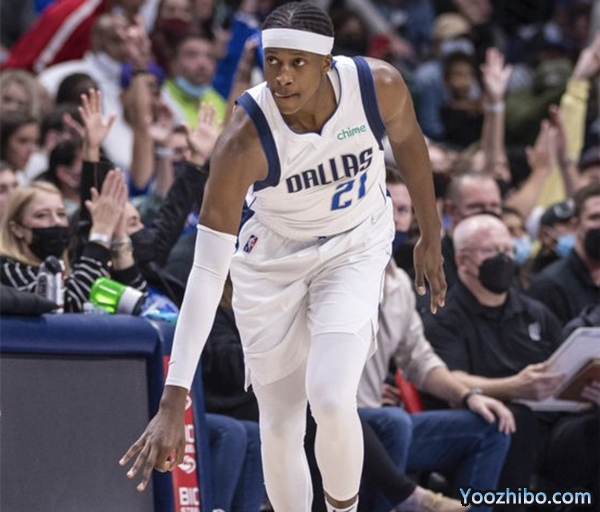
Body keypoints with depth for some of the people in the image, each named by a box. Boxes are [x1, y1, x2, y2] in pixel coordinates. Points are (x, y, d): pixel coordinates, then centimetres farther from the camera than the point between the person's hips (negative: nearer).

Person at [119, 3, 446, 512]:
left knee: (331, 401, -20)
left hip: (356, 247, 0)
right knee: (279, 430, 5)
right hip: (273, 258, 0)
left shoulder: (379, 85, -27)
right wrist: (173, 402, -39)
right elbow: (207, 272, -34)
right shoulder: (244, 141, -33)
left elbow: (409, 143, 0)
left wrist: (431, 237, 11)